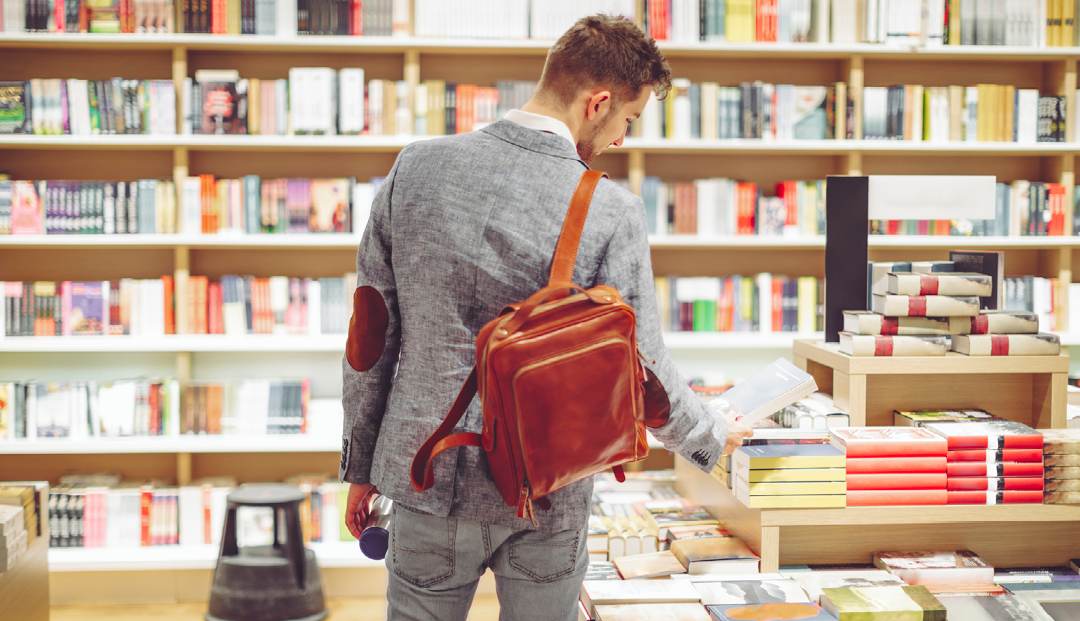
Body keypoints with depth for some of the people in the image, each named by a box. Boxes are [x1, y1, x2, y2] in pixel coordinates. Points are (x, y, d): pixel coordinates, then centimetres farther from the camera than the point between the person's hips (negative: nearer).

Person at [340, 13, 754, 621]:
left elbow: (369, 336, 0)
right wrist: (714, 436, 12)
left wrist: (362, 463, 11)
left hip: (428, 476, 3)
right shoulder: (612, 213, -15)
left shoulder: (416, 167, -6)